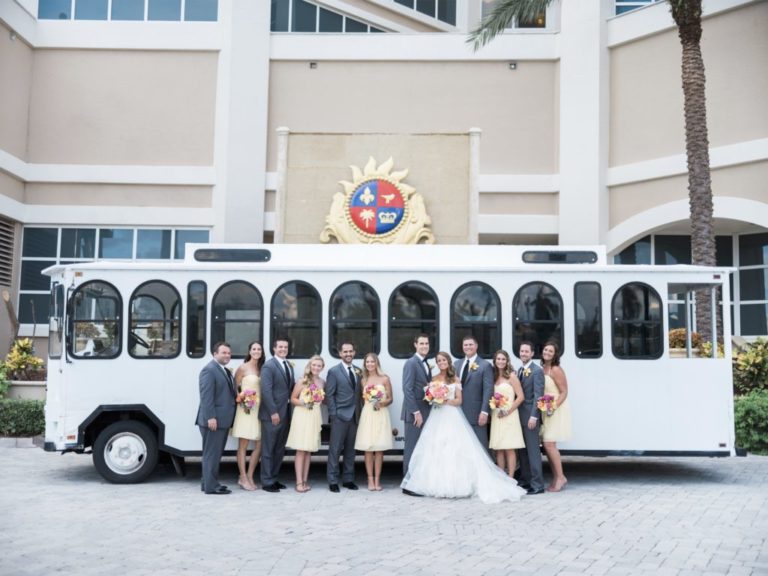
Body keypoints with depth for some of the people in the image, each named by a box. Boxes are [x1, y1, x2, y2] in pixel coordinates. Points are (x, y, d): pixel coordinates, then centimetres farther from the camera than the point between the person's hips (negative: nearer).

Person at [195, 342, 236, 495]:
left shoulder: (226, 371, 18)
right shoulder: (209, 370, -13)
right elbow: (206, 396, -19)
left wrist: (238, 398, 10)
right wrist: (211, 417, -24)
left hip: (223, 420, 10)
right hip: (214, 420, -10)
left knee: (215, 453, 16)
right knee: (211, 454, -4)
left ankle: (208, 483, 24)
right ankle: (211, 486, 1)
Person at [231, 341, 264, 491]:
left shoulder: (262, 369, 12)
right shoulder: (243, 368, -3)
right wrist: (241, 400, -17)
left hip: (259, 409, 6)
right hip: (246, 409, -6)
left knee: (259, 445, 4)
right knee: (243, 445, 0)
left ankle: (249, 477, 15)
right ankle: (243, 479, 5)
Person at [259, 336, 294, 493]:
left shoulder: (289, 366, 15)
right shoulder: (268, 366, -10)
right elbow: (266, 391, -17)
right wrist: (273, 412, -20)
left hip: (285, 414, 8)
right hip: (272, 414, -8)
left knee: (279, 449, 14)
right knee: (268, 449, 0)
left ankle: (274, 478, 24)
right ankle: (267, 482, 6)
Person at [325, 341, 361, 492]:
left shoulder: (358, 371, 13)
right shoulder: (334, 371, -2)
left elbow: (358, 393, 13)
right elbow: (329, 395, -5)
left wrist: (359, 413, 5)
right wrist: (333, 414, -10)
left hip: (354, 416, 5)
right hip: (340, 416, -5)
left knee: (350, 450, 10)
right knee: (335, 449, -2)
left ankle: (348, 479, 18)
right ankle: (333, 481, 4)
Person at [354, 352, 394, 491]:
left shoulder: (385, 379, 2)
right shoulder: (363, 381, 10)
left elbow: (390, 399, 3)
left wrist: (381, 403, -13)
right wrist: (369, 403, 1)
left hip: (381, 415, -2)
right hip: (367, 415, 2)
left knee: (379, 449, -2)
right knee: (368, 449, -2)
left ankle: (377, 480, 4)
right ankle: (370, 480, 3)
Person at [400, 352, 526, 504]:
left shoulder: (455, 379, 7)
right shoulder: (433, 380, 13)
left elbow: (459, 400, 3)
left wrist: (446, 400, -13)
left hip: (452, 417, -2)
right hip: (437, 417, 2)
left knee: (454, 449, -9)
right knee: (435, 450, -5)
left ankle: (455, 483, -5)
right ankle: (438, 484, -1)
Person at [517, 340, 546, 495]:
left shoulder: (537, 370, -10)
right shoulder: (519, 370, 14)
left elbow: (538, 395, -15)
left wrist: (533, 416, -20)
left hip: (530, 416, -8)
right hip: (520, 415, 8)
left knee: (533, 450, -6)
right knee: (523, 450, 13)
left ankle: (537, 485, -3)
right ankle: (525, 481, 21)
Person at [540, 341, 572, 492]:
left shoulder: (556, 370, -13)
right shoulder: (542, 368, 8)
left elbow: (564, 392, -14)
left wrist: (554, 407, -23)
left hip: (557, 410, -8)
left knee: (549, 444, -11)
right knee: (547, 444, 9)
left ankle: (560, 477, 0)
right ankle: (556, 478, 18)